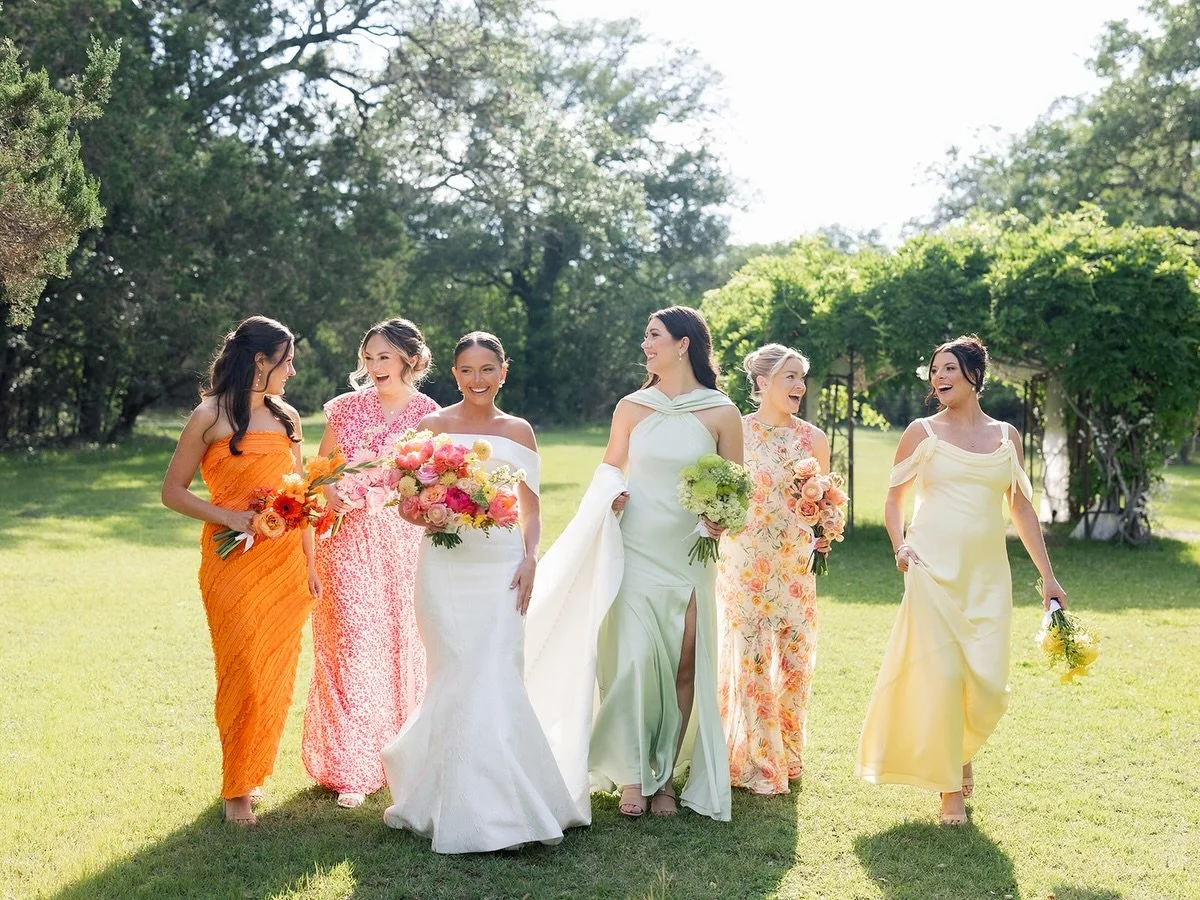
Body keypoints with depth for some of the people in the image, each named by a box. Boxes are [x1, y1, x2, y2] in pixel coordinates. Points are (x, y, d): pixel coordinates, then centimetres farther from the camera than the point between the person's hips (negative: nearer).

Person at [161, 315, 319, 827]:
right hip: (233, 563, -5)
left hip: (286, 565, 5)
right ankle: (237, 789, 11)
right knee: (244, 673, -3)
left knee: (276, 673, 8)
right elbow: (173, 491, -2)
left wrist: (309, 563, 11)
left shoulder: (286, 418, 10)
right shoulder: (210, 416, -4)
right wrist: (228, 516, -15)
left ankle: (255, 770, 24)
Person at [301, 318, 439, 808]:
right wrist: (334, 496, -10)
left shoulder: (428, 414, 1)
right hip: (350, 540, 0)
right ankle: (353, 769, 1)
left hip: (405, 542, 0)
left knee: (403, 644, 8)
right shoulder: (348, 407, 4)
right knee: (354, 644, -5)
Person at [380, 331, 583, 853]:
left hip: (501, 562, 1)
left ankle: (498, 803, 9)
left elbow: (531, 507, 11)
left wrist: (530, 560, -3)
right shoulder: (434, 426, 6)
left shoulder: (517, 431, 10)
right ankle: (460, 805, 8)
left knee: (497, 678, -5)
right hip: (445, 562, -1)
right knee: (457, 677, -3)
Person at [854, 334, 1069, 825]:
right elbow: (894, 497, 9)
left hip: (987, 574, 2)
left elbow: (1021, 509, 14)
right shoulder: (922, 431, 4)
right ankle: (949, 786, 8)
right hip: (933, 569, -2)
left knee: (988, 682, -3)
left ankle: (961, 748, 29)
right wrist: (899, 545, -8)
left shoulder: (1005, 435, 10)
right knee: (939, 674, -6)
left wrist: (1048, 576, 11)